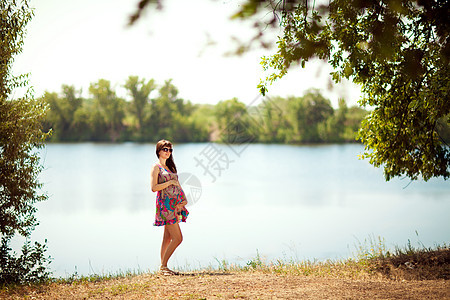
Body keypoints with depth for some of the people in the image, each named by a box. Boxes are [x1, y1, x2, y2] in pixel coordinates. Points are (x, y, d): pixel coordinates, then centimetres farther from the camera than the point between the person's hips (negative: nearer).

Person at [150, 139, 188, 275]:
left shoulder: (170, 167, 19)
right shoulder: (156, 167, -4)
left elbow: (177, 185, 22)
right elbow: (154, 187, -14)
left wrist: (184, 198, 6)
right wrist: (170, 182, -14)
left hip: (175, 204, 8)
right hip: (165, 204, -8)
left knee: (168, 238, 9)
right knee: (178, 238, -11)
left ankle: (163, 267, 13)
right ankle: (163, 266, -3)